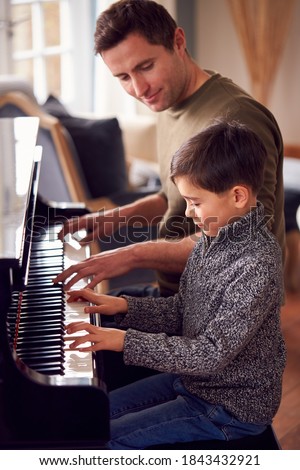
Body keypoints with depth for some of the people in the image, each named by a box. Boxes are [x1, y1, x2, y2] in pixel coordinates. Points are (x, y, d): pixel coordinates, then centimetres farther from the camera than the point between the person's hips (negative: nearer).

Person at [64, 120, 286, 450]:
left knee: (108, 439, -13)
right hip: (194, 378, 9)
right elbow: (180, 310, 10)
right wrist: (121, 306, -3)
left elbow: (211, 355, -29)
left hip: (233, 407, -9)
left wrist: (124, 340, -28)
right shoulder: (214, 236, -1)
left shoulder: (257, 265, -29)